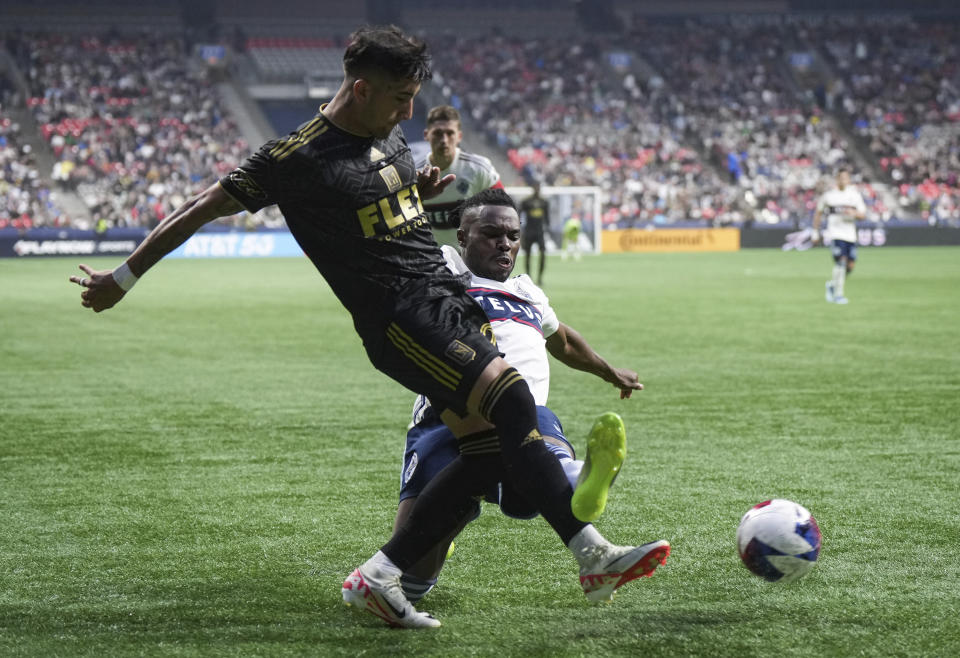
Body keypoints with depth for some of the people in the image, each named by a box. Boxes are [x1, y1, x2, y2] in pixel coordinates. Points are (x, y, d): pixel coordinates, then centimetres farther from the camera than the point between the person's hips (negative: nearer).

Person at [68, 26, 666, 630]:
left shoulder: (392, 136, 13)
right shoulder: (299, 157, -11)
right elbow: (205, 208, -4)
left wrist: (421, 192, 12)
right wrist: (122, 279, 0)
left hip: (450, 298, 9)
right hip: (400, 318, -9)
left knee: (490, 446, -1)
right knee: (512, 399, -24)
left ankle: (379, 577, 6)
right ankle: (589, 551, -21)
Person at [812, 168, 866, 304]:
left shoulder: (855, 195, 8)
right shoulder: (828, 195, 2)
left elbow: (863, 215, 6)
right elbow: (818, 213, 12)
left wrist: (854, 213, -17)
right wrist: (816, 232, 10)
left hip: (851, 235, 4)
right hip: (836, 233, -4)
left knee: (850, 265, 4)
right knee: (841, 261, -18)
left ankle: (832, 285, 29)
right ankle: (838, 294, -12)